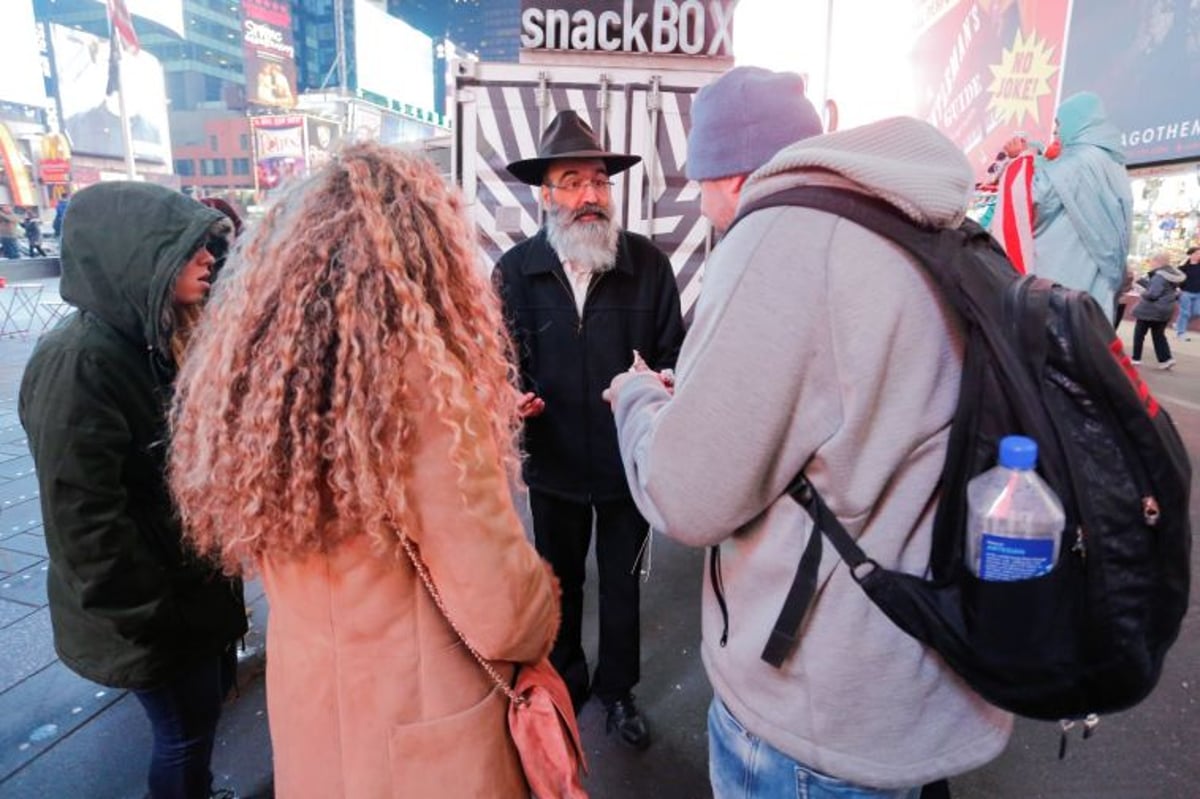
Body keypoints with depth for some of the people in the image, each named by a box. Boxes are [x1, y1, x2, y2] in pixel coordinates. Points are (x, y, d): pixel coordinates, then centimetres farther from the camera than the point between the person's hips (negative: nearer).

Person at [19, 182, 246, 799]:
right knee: (186, 729, 11)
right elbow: (84, 520, -23)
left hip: (193, 581, 8)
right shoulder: (78, 361, -24)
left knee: (211, 698, 23)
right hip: (152, 610, -8)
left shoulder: (155, 341, 4)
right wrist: (149, 617, -15)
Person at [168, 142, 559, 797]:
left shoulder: (250, 367, -6)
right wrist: (543, 621, -1)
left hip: (304, 696, 7)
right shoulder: (418, 378, -28)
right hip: (417, 722, -6)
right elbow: (498, 613, -24)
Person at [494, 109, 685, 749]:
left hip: (630, 458, 0)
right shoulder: (515, 269, -6)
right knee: (561, 580, 22)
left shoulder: (648, 263, -7)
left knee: (622, 581, 18)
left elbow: (674, 352, -4)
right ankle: (565, 682, 48)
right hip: (554, 461, 1)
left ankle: (617, 688, 43)